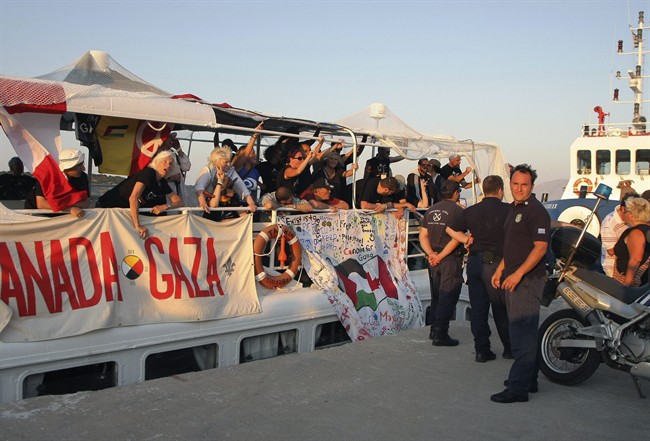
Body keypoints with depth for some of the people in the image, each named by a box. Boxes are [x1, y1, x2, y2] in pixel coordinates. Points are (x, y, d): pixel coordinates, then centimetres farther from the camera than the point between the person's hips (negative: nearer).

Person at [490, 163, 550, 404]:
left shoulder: (536, 211, -12)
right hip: (513, 278, 10)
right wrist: (500, 270, 19)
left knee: (522, 334, -9)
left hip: (528, 279, -10)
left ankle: (518, 388, -6)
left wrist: (518, 273, -24)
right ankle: (529, 379, 26)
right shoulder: (514, 209, 17)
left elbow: (540, 247, -19)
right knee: (525, 332, 16)